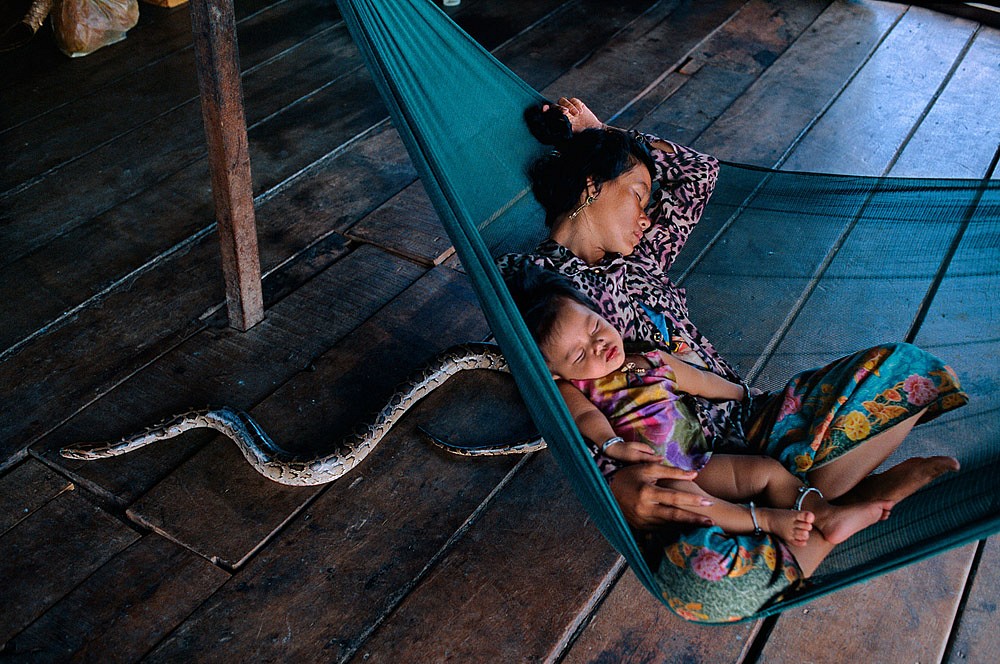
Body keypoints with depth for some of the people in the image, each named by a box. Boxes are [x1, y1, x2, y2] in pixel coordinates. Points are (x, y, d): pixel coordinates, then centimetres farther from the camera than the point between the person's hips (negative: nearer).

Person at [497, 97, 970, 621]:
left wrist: (601, 136, 25)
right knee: (707, 569, -40)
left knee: (901, 367, -3)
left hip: (746, 424, 7)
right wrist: (613, 485, -28)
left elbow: (699, 171, 31)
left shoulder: (633, 262, 20)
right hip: (672, 479, -6)